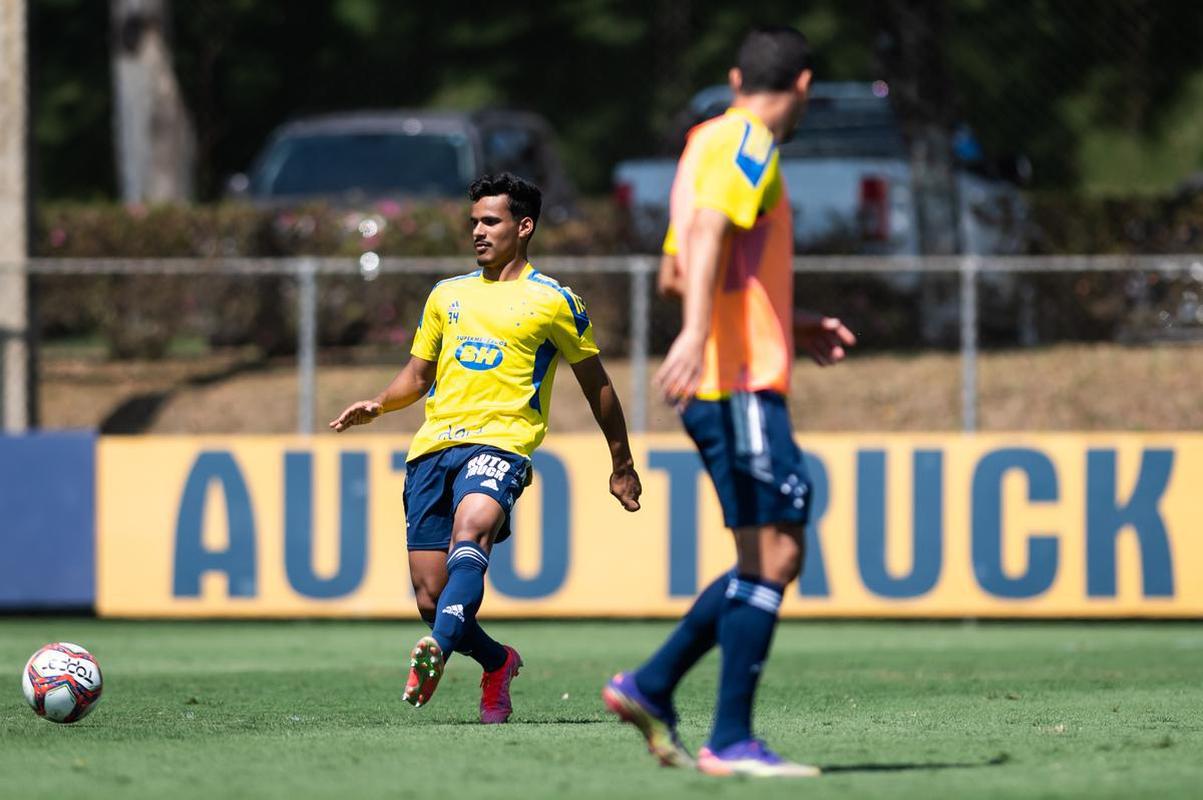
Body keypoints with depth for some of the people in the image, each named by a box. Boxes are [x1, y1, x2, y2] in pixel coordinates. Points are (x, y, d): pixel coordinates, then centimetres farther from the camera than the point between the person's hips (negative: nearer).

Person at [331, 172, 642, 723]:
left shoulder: (552, 301, 8)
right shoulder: (447, 295, 21)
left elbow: (594, 383, 16)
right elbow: (417, 375, 27)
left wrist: (622, 464, 20)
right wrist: (377, 404, 5)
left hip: (499, 443, -5)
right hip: (433, 447, 5)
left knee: (470, 528, -37)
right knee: (429, 599, -2)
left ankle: (439, 650, -54)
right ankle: (497, 662, 25)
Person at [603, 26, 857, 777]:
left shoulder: (712, 143, 21)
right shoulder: (749, 146, -7)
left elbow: (676, 271, 28)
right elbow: (707, 233, -24)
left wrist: (792, 325, 28)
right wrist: (699, 332, -37)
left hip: (721, 387, 10)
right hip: (740, 383, -10)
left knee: (773, 557, 11)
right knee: (773, 553, -11)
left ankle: (651, 687, 10)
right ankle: (732, 741, -12)